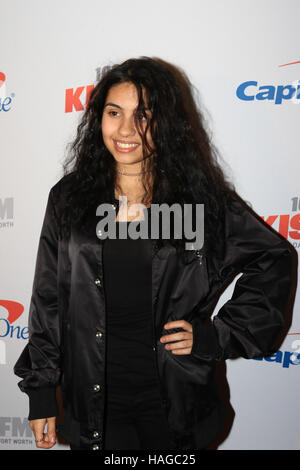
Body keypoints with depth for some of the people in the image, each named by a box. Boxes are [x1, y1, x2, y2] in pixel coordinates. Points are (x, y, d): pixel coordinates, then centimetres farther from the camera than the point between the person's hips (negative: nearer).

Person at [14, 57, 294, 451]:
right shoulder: (69, 198, -3)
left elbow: (273, 261, 3)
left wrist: (214, 335, -5)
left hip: (174, 403, -1)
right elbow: (48, 301, 2)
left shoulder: (204, 200, -9)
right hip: (93, 401, 1)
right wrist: (41, 393, 3)